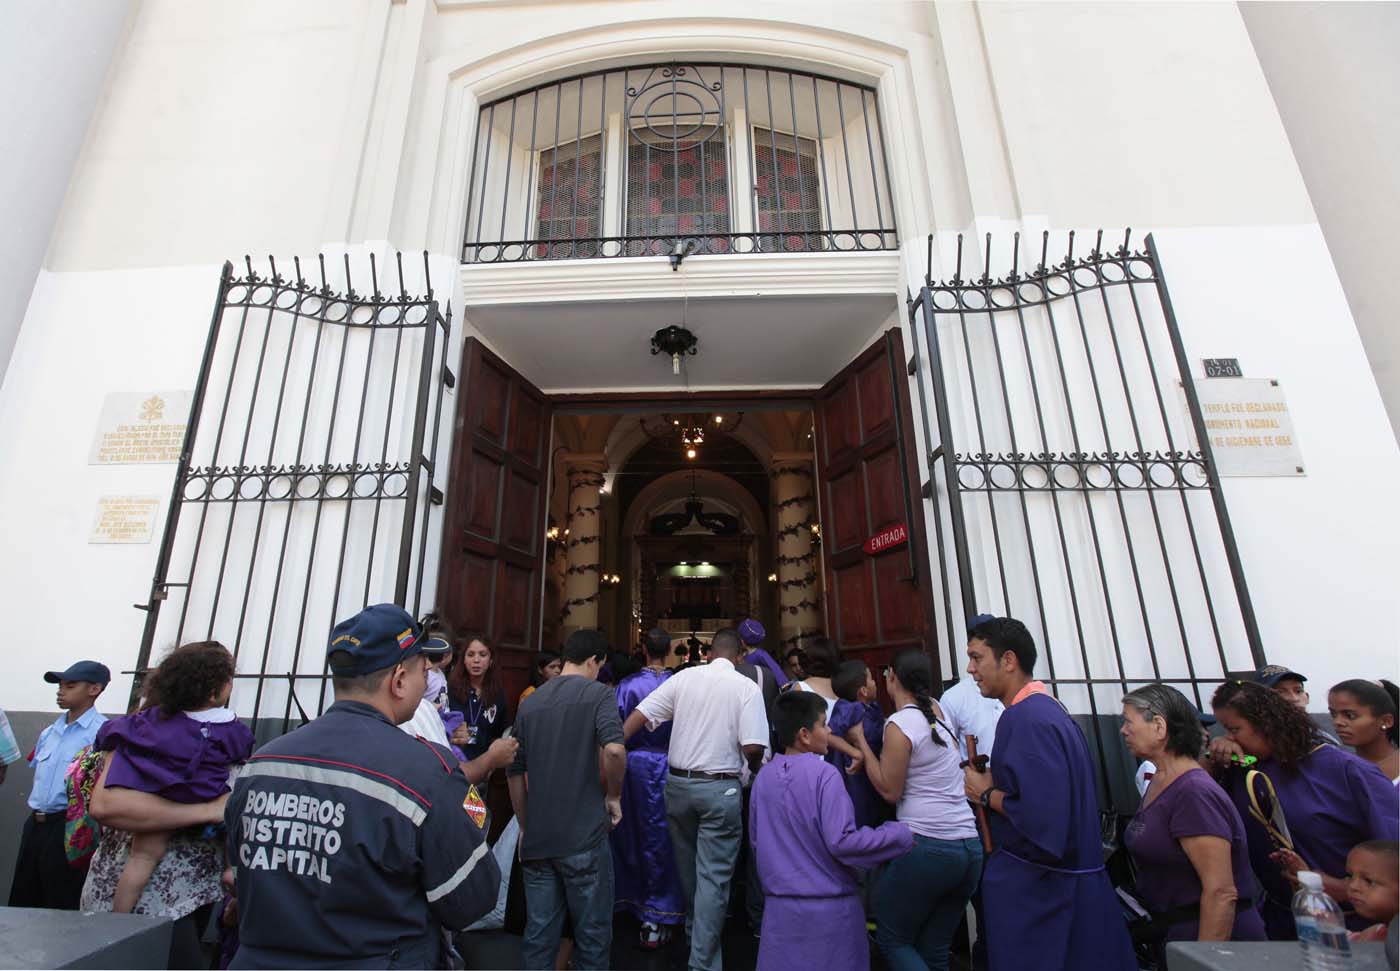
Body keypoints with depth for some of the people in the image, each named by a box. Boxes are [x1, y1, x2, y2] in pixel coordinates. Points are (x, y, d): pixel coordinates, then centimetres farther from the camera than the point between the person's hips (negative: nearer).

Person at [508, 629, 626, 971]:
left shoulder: (530, 702, 7)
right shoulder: (598, 693, -9)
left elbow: (515, 773, 12)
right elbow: (614, 750, -27)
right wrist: (614, 795, -8)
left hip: (536, 840, 5)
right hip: (583, 837, -5)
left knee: (539, 933, 16)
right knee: (592, 933, 12)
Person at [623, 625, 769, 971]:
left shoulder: (683, 677, -1)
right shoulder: (747, 687, -9)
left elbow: (638, 715, -5)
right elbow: (753, 747, -15)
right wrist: (755, 770, 6)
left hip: (678, 783, 4)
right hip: (720, 788, -4)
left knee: (687, 864, 24)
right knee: (713, 875, 7)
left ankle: (694, 927, 46)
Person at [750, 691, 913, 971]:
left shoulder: (764, 776, 0)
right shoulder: (823, 775, -18)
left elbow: (755, 839, 8)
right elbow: (842, 842, -22)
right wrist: (900, 834, -11)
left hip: (779, 904, 5)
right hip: (830, 907, -5)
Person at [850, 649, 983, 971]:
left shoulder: (899, 724, -12)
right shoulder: (937, 714, 9)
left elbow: (890, 790, -8)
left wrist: (861, 743, -1)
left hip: (928, 847, -7)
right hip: (970, 847, 7)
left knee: (892, 939, 10)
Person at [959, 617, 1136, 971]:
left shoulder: (1024, 719, -24)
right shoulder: (1049, 707, 6)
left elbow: (1041, 818, -31)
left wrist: (987, 793, -15)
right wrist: (995, 782, 5)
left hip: (1032, 889, -9)